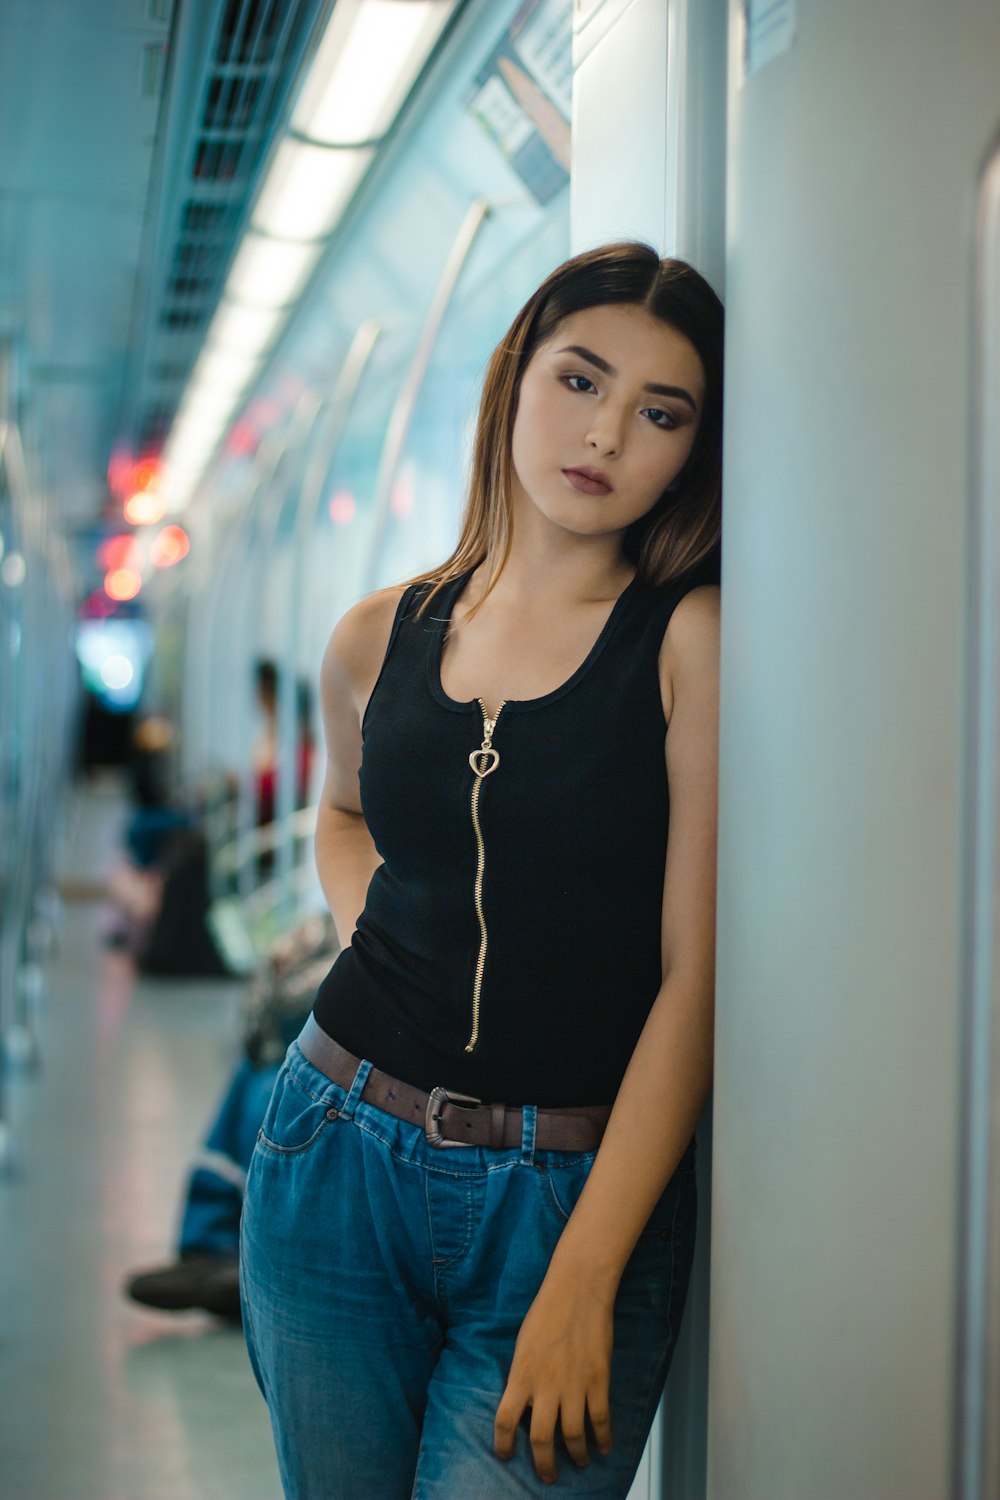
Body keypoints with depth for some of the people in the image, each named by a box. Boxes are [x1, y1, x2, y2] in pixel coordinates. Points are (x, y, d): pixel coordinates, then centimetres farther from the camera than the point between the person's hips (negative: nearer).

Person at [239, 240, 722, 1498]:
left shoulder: (694, 639, -7)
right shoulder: (379, 640, 5)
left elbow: (697, 976, -12)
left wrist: (581, 1284, -16)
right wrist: (364, 923, 5)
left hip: (578, 1193, -3)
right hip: (337, 1161, 4)